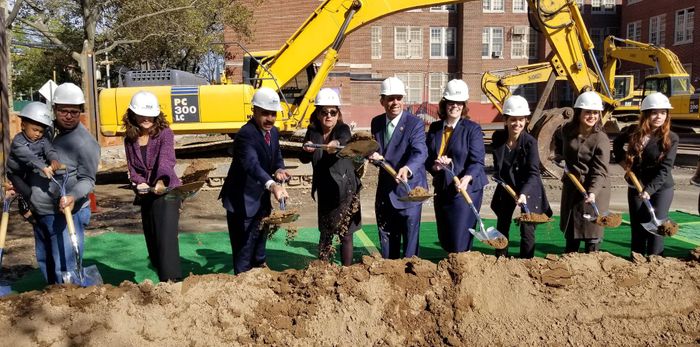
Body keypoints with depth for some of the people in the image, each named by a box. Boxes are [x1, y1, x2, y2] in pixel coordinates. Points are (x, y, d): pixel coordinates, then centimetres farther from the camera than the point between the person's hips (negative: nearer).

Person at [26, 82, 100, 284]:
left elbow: (87, 179, -15)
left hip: (66, 214, -8)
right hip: (40, 213, 8)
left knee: (64, 268, -7)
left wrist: (73, 197, -33)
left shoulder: (86, 143, -13)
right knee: (44, 263, 20)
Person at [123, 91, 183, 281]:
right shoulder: (130, 139, 8)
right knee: (152, 241, 12)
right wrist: (139, 182, -12)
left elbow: (166, 159, -26)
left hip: (166, 191, -6)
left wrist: (162, 180, -45)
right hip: (146, 196, 6)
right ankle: (162, 277, 26)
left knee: (166, 237, -15)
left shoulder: (164, 133, -8)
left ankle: (172, 281, -16)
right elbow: (132, 168, 10)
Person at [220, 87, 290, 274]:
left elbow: (277, 158, 13)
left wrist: (279, 170, -11)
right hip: (242, 201, -8)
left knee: (259, 241, 25)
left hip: (262, 199, 8)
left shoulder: (273, 132, 2)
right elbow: (252, 164, -42)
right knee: (244, 246, -3)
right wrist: (272, 185, -58)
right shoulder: (245, 135, -26)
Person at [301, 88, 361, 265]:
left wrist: (335, 143, -59)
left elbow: (344, 138, -35)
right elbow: (304, 159, -6)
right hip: (325, 192, 3)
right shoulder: (313, 132, 0)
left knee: (346, 233, 4)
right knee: (325, 234, 10)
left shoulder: (343, 129, -11)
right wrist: (307, 150, -29)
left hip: (346, 190, -3)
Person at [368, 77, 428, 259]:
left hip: (408, 189, -6)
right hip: (385, 189, 6)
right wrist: (376, 156, -9)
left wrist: (407, 169, -48)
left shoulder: (415, 124, -14)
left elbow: (420, 153, -28)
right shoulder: (376, 122, 5)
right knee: (386, 237, 16)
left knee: (410, 236, 1)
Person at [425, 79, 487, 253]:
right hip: (442, 189, 5)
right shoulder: (435, 128, 9)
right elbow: (426, 157, 10)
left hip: (465, 189, -5)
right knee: (444, 239, 13)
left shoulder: (473, 129, -6)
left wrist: (466, 178, -32)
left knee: (460, 240, -6)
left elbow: (477, 161, -13)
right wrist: (434, 165, -12)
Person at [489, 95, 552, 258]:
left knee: (527, 230, -4)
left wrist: (523, 193, -38)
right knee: (502, 228, 14)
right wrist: (500, 181, 1)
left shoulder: (530, 142, -20)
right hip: (506, 188, 5)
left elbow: (533, 173, -25)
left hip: (528, 190, -4)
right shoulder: (497, 137, -9)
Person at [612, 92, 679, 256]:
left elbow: (665, 169, -18)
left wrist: (649, 189, -28)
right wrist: (622, 160, 5)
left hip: (661, 188, -3)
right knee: (637, 229, 9)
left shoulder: (671, 138, -11)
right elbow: (617, 143, 20)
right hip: (636, 188, 3)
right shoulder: (633, 132, -2)